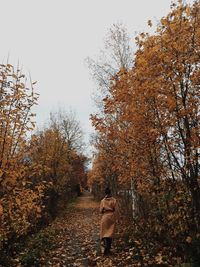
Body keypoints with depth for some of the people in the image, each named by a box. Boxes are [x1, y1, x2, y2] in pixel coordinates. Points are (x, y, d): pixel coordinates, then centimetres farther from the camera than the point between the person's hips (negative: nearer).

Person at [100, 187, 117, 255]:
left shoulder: (103, 201, -7)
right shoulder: (114, 200, -6)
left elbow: (101, 211, -3)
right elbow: (115, 210, -5)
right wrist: (115, 218, 8)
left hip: (105, 217, -1)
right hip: (112, 217, 1)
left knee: (104, 233, 8)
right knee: (110, 232, 12)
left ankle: (106, 245, -14)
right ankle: (108, 249, 15)